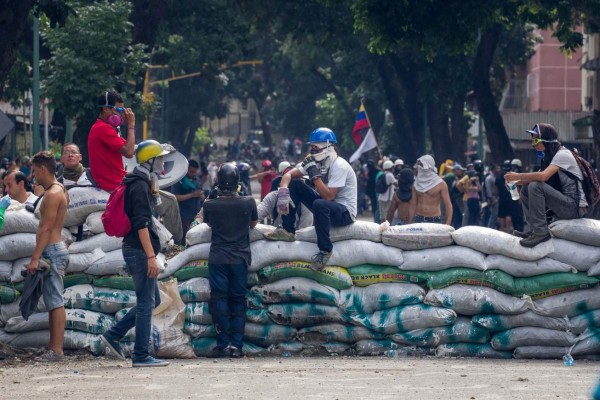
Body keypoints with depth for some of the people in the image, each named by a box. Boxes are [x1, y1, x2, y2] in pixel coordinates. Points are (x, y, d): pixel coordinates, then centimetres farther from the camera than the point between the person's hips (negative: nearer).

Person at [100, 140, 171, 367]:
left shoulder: (141, 184, 18)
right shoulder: (140, 186, -15)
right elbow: (141, 224, -21)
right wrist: (151, 256, -23)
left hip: (135, 250, 11)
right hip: (140, 250, -11)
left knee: (152, 300, 15)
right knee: (146, 302, -5)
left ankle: (113, 336, 13)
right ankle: (141, 356, -2)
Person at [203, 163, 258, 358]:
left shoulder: (210, 205, -8)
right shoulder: (248, 203, -6)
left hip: (218, 259, -1)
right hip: (240, 258, 1)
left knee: (219, 300, 2)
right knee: (238, 300, 7)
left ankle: (223, 345, -5)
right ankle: (236, 345, 2)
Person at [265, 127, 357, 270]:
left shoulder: (339, 166, -21)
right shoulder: (315, 162, 3)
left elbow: (328, 196, -29)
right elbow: (289, 174, 0)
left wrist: (314, 174, -28)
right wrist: (283, 191, -20)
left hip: (346, 213, -8)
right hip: (326, 207, 8)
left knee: (320, 205, -41)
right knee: (293, 184, -2)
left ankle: (325, 249, -26)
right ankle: (287, 230, -5)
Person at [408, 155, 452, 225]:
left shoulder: (440, 184, -3)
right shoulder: (416, 184, 8)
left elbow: (448, 205, -6)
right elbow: (412, 206, 12)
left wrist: (447, 224, -18)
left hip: (435, 221, -3)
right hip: (418, 220, 3)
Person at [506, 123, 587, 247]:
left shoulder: (562, 154, -14)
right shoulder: (549, 156, 16)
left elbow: (543, 176, -28)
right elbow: (540, 177, 12)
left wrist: (518, 176, -18)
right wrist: (518, 182, -5)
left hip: (575, 207, -10)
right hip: (565, 204, 10)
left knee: (535, 187, -24)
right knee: (525, 188, 9)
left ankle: (541, 232, -22)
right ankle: (533, 230, 4)